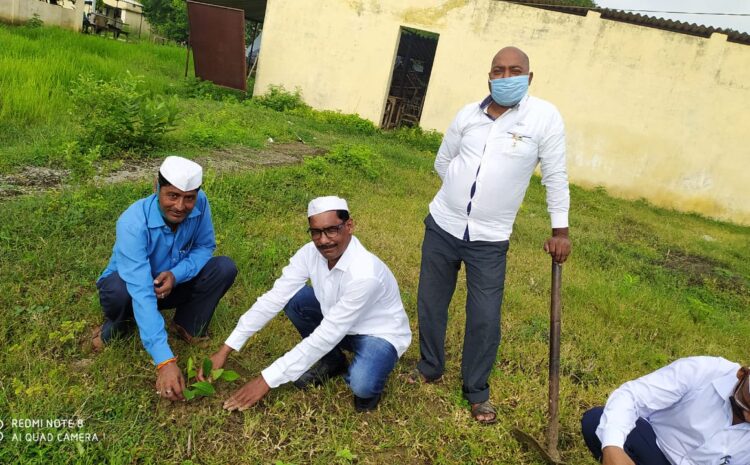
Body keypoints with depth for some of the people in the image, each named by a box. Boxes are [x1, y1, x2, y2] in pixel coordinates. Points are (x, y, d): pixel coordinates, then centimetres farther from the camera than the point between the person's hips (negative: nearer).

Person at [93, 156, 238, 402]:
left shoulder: (200, 203, -24)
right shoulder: (133, 223, -36)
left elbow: (205, 246, -8)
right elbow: (141, 293, -45)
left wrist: (177, 274, -32)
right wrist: (165, 361, -52)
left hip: (172, 284, 3)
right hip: (132, 286, -3)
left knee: (225, 267, -21)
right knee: (119, 291, -38)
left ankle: (188, 326, 0)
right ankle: (116, 329, -2)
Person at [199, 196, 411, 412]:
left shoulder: (365, 274, -36)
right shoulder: (311, 252, -17)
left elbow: (326, 336, -34)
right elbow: (273, 299, -15)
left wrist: (267, 380, -31)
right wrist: (225, 349, -19)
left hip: (380, 335, -6)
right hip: (340, 326, 6)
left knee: (361, 385, -36)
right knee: (292, 298, -14)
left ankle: (370, 380, 3)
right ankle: (332, 360, 7)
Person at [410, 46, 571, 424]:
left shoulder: (545, 117, -8)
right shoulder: (468, 114, 0)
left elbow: (555, 176, -3)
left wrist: (560, 230, -1)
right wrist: (466, 192, 10)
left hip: (490, 240, -3)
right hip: (442, 226, 3)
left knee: (485, 318, 2)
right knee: (430, 303, 13)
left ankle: (477, 392, 24)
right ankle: (430, 367, 37)